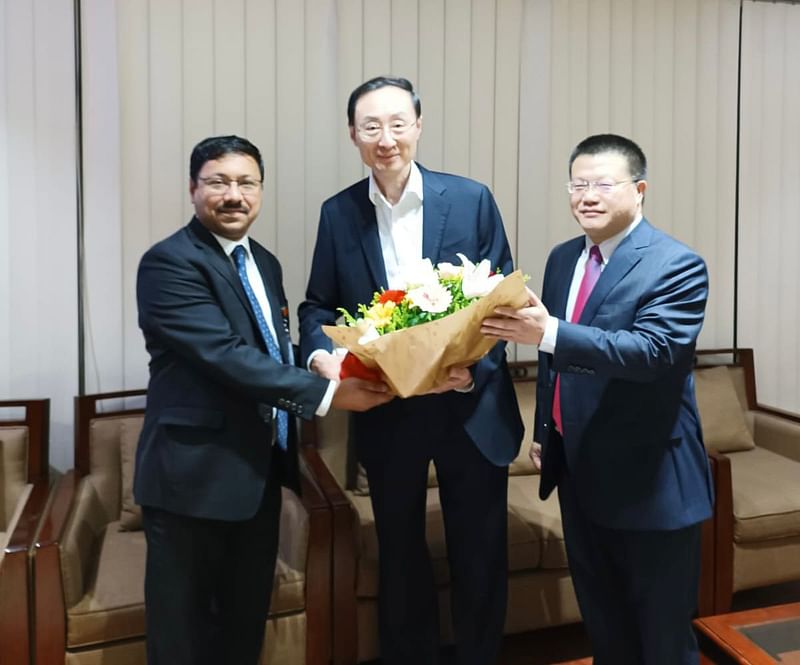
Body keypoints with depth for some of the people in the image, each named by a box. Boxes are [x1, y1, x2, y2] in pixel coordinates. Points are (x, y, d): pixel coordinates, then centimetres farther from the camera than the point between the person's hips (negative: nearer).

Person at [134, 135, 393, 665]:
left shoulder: (265, 263, 12)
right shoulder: (169, 262, -15)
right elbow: (226, 355, -25)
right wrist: (325, 393, -29)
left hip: (260, 469, 8)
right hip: (194, 472, -7)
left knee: (247, 619, 20)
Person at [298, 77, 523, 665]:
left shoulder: (471, 199, -5)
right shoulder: (338, 213, 1)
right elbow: (318, 306, 4)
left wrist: (475, 364, -21)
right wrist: (321, 353, -17)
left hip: (470, 408, -1)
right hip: (384, 412, 2)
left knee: (480, 558, 13)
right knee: (400, 557, 18)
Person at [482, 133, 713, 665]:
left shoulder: (677, 265, -15)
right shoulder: (563, 258, 7)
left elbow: (654, 350, -30)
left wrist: (549, 333, -38)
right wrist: (545, 432, 16)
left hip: (650, 478, -6)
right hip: (578, 471, 7)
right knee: (602, 621, 23)